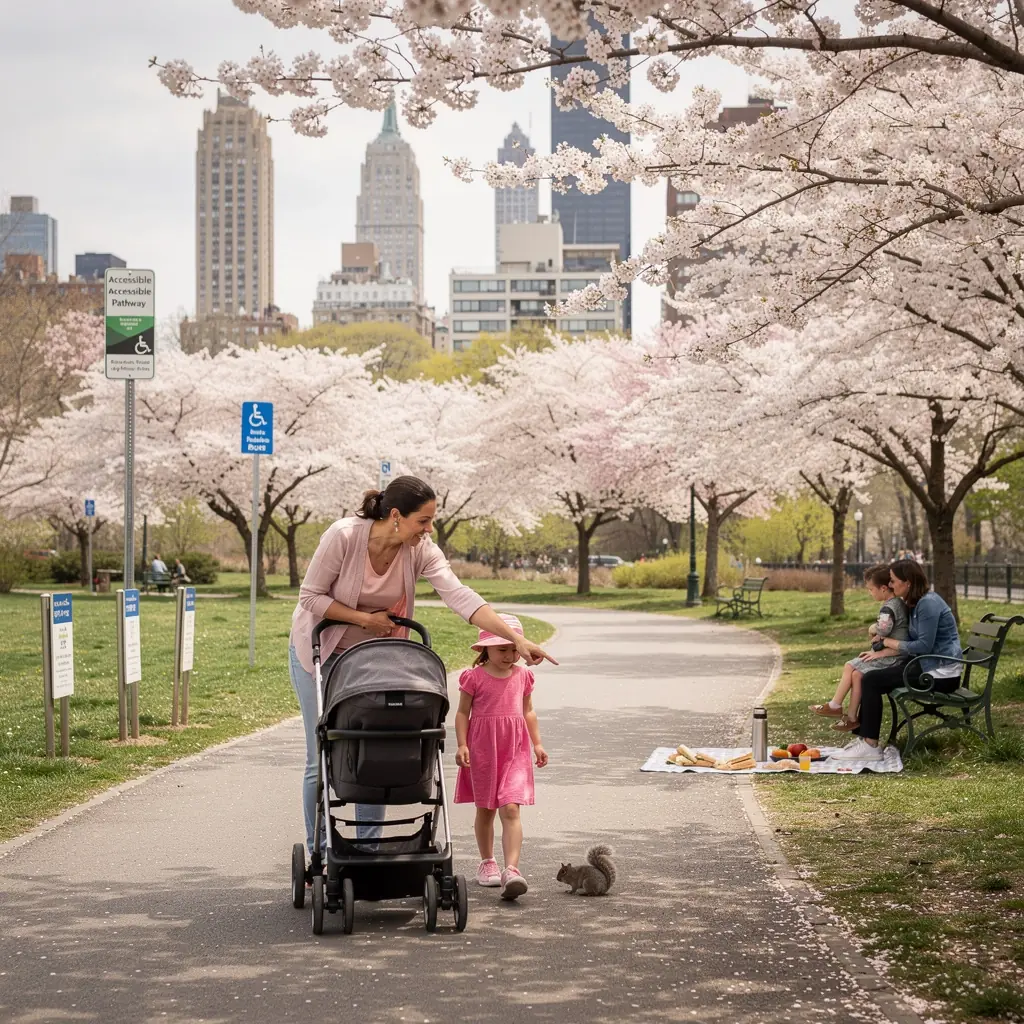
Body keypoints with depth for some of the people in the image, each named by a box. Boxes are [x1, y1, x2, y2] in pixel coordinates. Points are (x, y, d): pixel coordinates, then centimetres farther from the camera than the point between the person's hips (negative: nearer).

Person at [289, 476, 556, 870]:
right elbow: (310, 597, -19)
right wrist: (364, 618, -25)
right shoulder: (343, 536, -28)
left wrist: (517, 639, -40)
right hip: (320, 652, -4)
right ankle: (319, 854, 9)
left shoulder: (421, 550, -18)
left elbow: (461, 597, -29)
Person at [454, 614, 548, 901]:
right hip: (482, 750, -1)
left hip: (515, 751, 1)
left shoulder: (523, 676, 6)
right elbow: (463, 713, -1)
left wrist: (537, 743, 12)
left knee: (510, 809, -12)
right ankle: (487, 862, 29)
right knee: (485, 809, 12)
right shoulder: (475, 677, -5)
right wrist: (462, 745, -10)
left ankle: (512, 870, -23)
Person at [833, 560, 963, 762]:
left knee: (871, 680, -14)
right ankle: (864, 739, 9)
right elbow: (913, 643, 13)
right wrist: (883, 653, 0)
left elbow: (924, 645, -22)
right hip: (928, 665, 10)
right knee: (870, 678, 8)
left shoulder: (928, 603, -17)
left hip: (940, 673, -10)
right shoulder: (916, 603, 13)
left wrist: (888, 642, -10)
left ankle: (870, 746, -11)